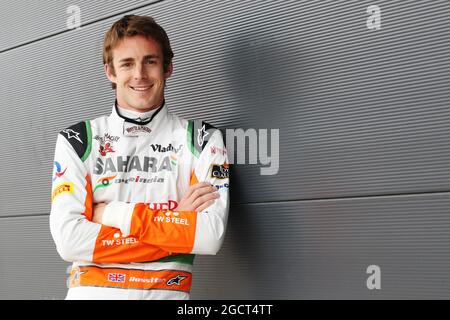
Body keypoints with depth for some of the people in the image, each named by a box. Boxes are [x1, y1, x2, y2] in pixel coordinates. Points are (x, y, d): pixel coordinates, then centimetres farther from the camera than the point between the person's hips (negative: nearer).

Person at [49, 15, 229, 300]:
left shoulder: (202, 139, 7)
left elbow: (211, 237, -6)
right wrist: (177, 223, -6)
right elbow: (68, 240, -6)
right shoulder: (77, 140, 8)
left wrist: (115, 214, -6)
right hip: (90, 291, 1)